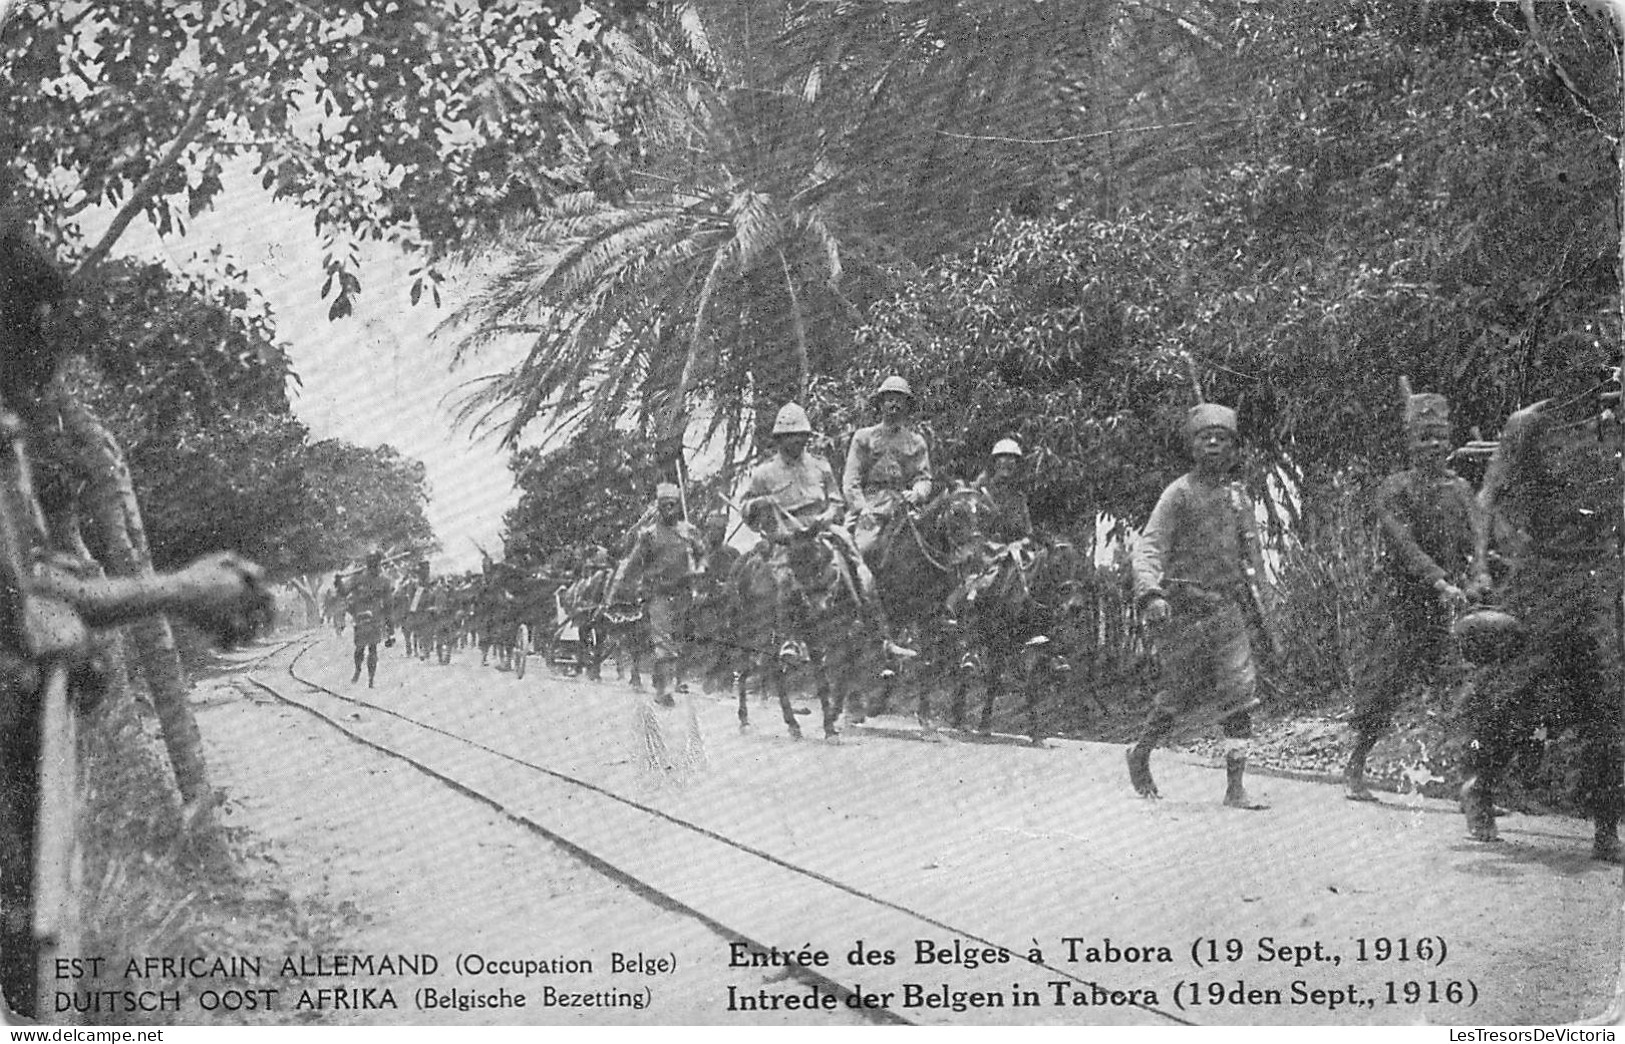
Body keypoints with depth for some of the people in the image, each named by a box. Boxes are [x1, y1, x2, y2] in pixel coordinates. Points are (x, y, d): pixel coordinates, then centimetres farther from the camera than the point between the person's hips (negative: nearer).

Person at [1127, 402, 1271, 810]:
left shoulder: (1237, 495, 13)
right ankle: (1140, 754, 26)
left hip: (1227, 605, 5)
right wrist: (1150, 592, -29)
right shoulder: (1180, 493, -5)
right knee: (1182, 694, 0)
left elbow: (1250, 554, 23)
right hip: (1183, 606, -4)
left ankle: (1235, 786, -7)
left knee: (1240, 691, -8)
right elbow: (1148, 546, -14)